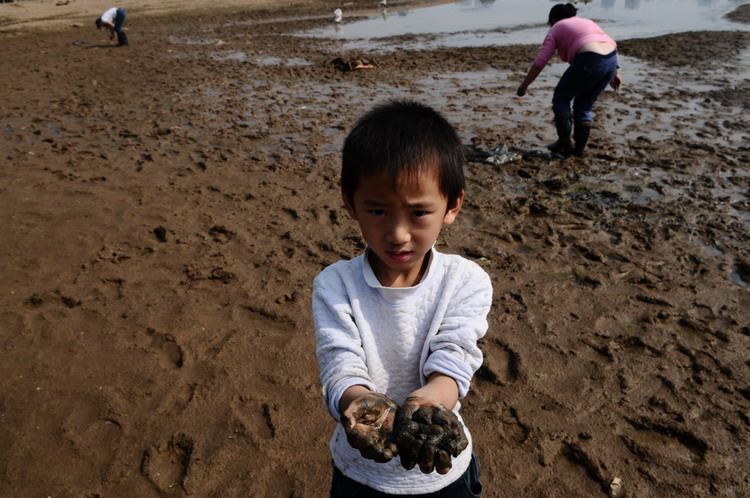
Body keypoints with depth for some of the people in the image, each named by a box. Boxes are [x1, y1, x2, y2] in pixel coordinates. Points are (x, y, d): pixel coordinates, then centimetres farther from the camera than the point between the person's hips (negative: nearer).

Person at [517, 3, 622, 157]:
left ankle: (564, 143, 14)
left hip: (590, 62, -6)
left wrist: (524, 86, 11)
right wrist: (615, 71, 18)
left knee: (561, 98, 15)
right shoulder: (587, 22, 33)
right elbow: (612, 43, 21)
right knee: (584, 105, 20)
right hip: (611, 60, 7)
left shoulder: (555, 30, 15)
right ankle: (579, 148, 22)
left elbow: (540, 62, 5)